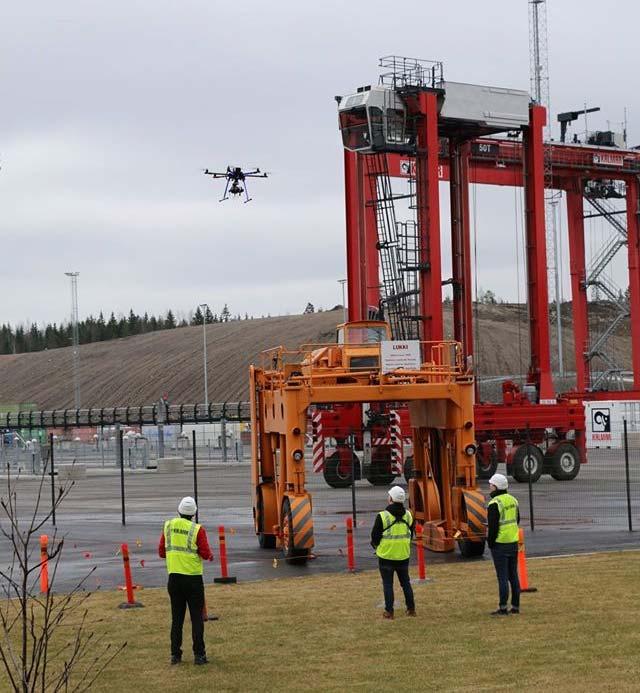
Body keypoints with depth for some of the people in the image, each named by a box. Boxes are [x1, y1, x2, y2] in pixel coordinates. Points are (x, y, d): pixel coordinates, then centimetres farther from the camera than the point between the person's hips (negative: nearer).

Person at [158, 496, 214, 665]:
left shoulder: (168, 526, 2)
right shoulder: (197, 530, -10)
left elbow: (161, 552, 8)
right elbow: (206, 554, -10)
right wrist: (210, 555, 11)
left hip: (174, 578, 3)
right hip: (193, 579, -3)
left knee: (177, 617, 11)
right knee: (197, 617, 4)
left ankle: (175, 654, 12)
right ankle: (199, 655, 2)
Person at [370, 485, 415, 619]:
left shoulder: (382, 516, -16)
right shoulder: (408, 515, 0)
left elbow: (375, 536, -10)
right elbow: (410, 535, 10)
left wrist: (376, 545, 11)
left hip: (386, 555, -4)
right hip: (403, 555, 4)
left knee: (388, 584, 5)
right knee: (405, 582, 16)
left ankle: (389, 611, 6)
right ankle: (411, 609, 20)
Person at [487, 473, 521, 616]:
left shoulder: (494, 504, -17)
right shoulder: (513, 500, 9)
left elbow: (493, 526, -18)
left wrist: (490, 542, -6)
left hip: (500, 544, -7)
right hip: (513, 542, 7)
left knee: (502, 577, -4)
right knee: (513, 575, 12)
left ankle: (503, 608, -2)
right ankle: (515, 606, 16)